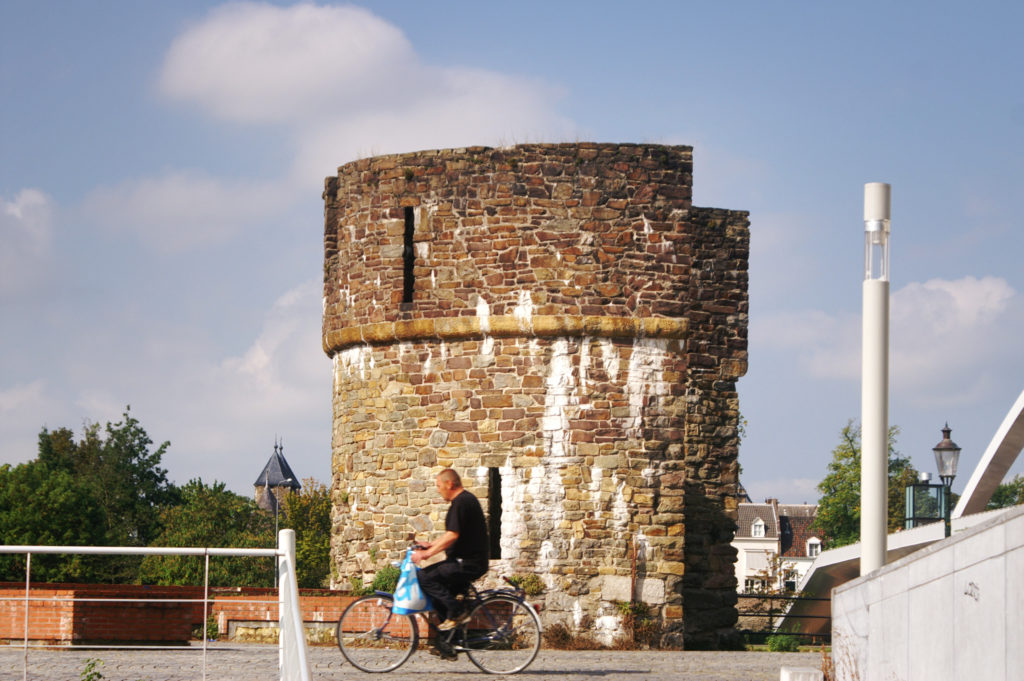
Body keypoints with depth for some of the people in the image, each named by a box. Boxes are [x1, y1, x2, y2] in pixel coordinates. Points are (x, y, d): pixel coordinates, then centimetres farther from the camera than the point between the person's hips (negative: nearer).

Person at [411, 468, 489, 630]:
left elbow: (452, 536, -23)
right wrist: (431, 544, 22)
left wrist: (427, 553, -18)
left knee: (425, 577, -17)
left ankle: (457, 613, -14)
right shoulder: (466, 499, 18)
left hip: (469, 564, -11)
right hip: (467, 561, 11)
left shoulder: (461, 503, -16)